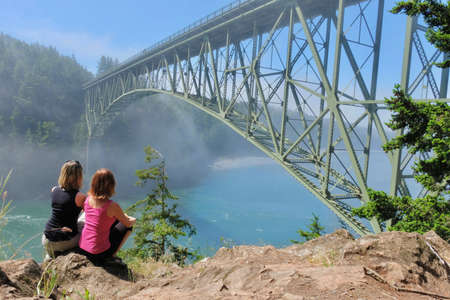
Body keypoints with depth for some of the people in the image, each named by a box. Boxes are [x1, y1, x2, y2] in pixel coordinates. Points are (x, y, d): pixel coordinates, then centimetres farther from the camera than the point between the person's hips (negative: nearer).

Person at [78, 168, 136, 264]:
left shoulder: (88, 199, -4)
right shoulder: (112, 206, -22)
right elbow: (128, 224, -4)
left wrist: (125, 216, 20)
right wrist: (133, 220, 19)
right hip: (99, 254, -6)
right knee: (128, 226, 12)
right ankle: (111, 256, 13)